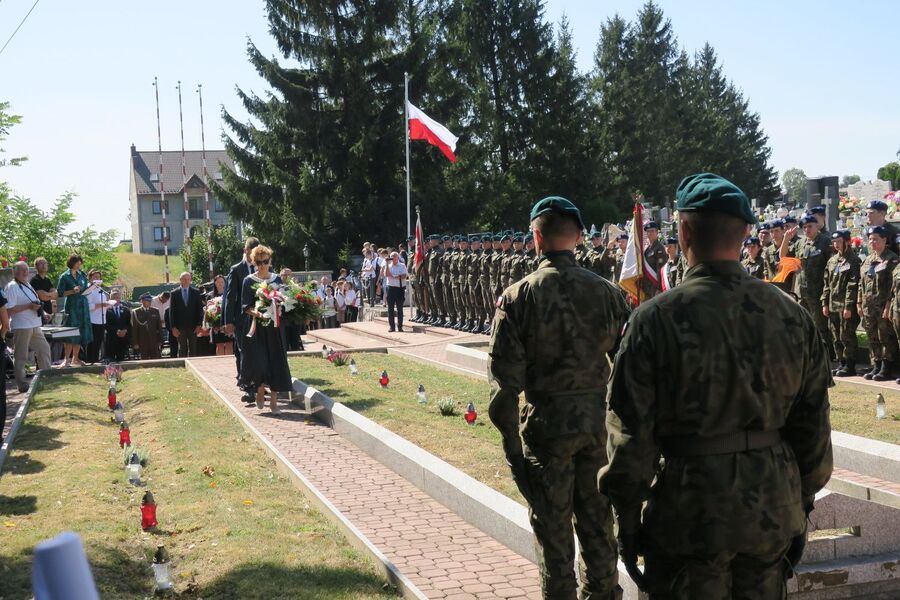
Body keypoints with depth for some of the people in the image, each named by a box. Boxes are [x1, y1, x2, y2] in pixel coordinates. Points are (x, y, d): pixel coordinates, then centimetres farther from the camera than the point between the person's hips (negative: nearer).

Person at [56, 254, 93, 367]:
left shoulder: (82, 275, 12)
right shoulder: (64, 277, -4)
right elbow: (60, 293, -6)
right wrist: (73, 291, -17)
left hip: (83, 306, 6)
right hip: (71, 307, -6)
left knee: (81, 332, 7)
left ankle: (75, 358, 15)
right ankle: (67, 359, -6)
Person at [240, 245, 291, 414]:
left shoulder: (277, 279, 7)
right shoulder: (249, 281, -1)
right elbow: (245, 306, -4)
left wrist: (279, 308, -9)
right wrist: (255, 312, -23)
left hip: (274, 327, 2)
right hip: (256, 328, -2)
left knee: (276, 362, -2)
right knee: (258, 361, -7)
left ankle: (274, 400, 4)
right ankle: (260, 392, 19)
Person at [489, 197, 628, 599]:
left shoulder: (517, 297, -10)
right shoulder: (607, 292, -3)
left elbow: (505, 377, -10)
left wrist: (511, 442, -2)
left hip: (546, 423, -3)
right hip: (599, 419, 3)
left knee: (552, 527, 10)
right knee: (598, 524, 17)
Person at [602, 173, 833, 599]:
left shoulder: (655, 320, -15)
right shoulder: (793, 316, -2)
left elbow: (631, 434, -12)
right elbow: (814, 425, 6)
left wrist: (626, 517, -2)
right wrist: (802, 501, 17)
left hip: (690, 515, -4)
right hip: (774, 511, 4)